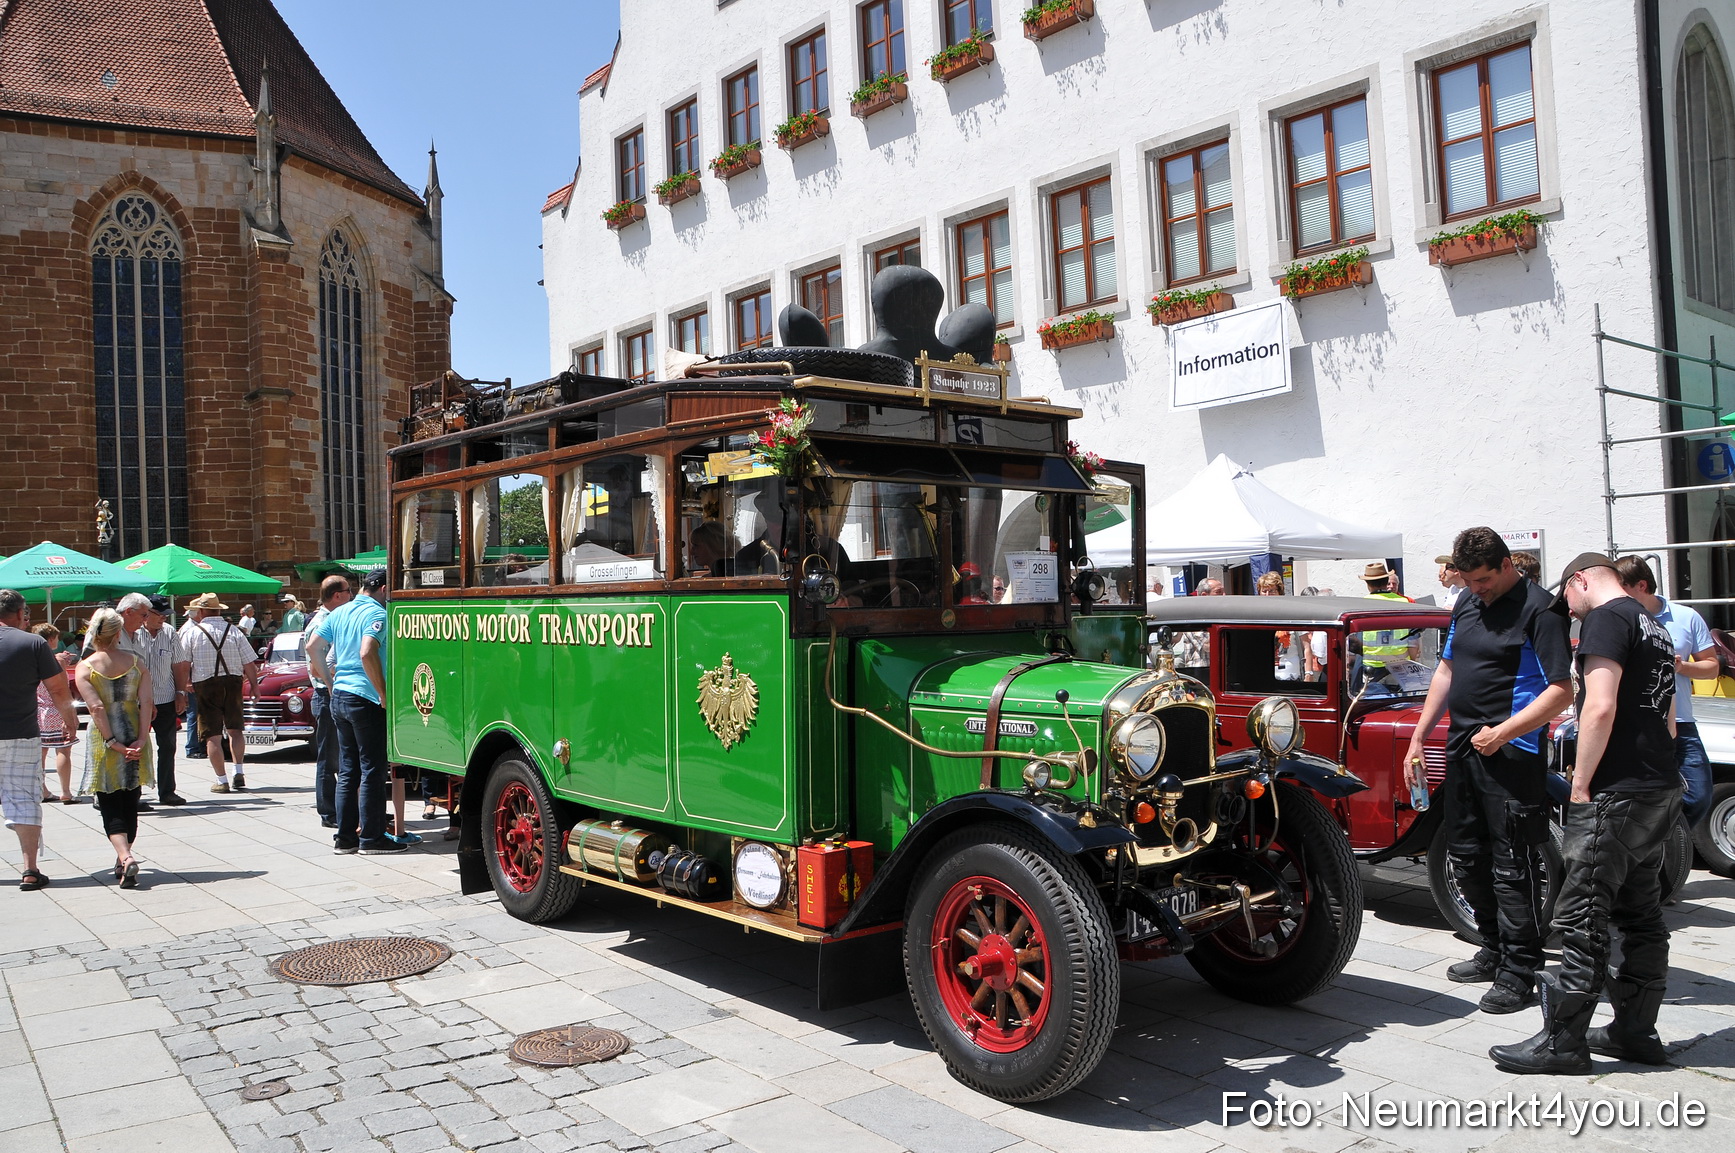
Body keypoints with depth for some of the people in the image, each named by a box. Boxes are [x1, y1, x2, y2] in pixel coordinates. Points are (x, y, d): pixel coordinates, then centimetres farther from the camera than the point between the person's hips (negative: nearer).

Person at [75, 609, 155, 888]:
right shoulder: (136, 662, 1)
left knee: (110, 807, 1)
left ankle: (125, 858, -18)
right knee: (130, 803, 15)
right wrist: (141, 739, -9)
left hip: (104, 740, -2)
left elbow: (96, 708, -14)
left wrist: (112, 742, -12)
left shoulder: (85, 667, -6)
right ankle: (123, 860, 24)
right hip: (134, 735, 3)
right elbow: (147, 702, -8)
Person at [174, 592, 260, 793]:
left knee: (212, 736, 2)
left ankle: (222, 780, 2)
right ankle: (239, 772, 7)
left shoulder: (191, 632, -2)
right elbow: (249, 663, 3)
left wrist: (181, 689, 1)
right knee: (235, 729, 17)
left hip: (205, 685, -2)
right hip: (233, 682, 3)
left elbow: (182, 665, -8)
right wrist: (254, 685, 14)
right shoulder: (234, 631, 4)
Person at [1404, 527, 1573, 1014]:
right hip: (1462, 750, 8)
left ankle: (1518, 973, 10)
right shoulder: (1467, 604, 12)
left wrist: (1502, 733, -21)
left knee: (1510, 866, -2)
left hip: (1510, 755, -8)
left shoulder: (1538, 609, -11)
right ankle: (1494, 950, 32)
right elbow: (1446, 672, 19)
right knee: (1466, 858, 16)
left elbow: (1561, 690, -16)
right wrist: (1418, 740, 16)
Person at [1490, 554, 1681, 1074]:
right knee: (1642, 916, 15)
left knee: (1582, 920, -6)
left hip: (1617, 794, -10)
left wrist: (1580, 783, -16)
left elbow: (1600, 707, -22)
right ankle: (1636, 1031, 22)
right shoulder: (1654, 626, 19)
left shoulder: (1607, 619, -12)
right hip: (1661, 791, 10)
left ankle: (1562, 1042, -1)